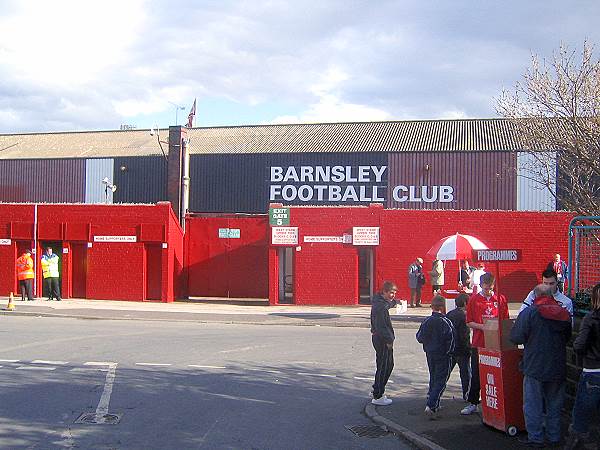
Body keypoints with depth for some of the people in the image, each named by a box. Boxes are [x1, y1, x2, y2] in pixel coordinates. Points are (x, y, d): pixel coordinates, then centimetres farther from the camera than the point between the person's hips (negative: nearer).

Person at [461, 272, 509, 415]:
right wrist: (481, 326, -14)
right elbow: (469, 322, 2)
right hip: (479, 343, 0)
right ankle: (473, 403, 15)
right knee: (476, 374, 6)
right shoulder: (474, 300, 1)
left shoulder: (501, 299, 4)